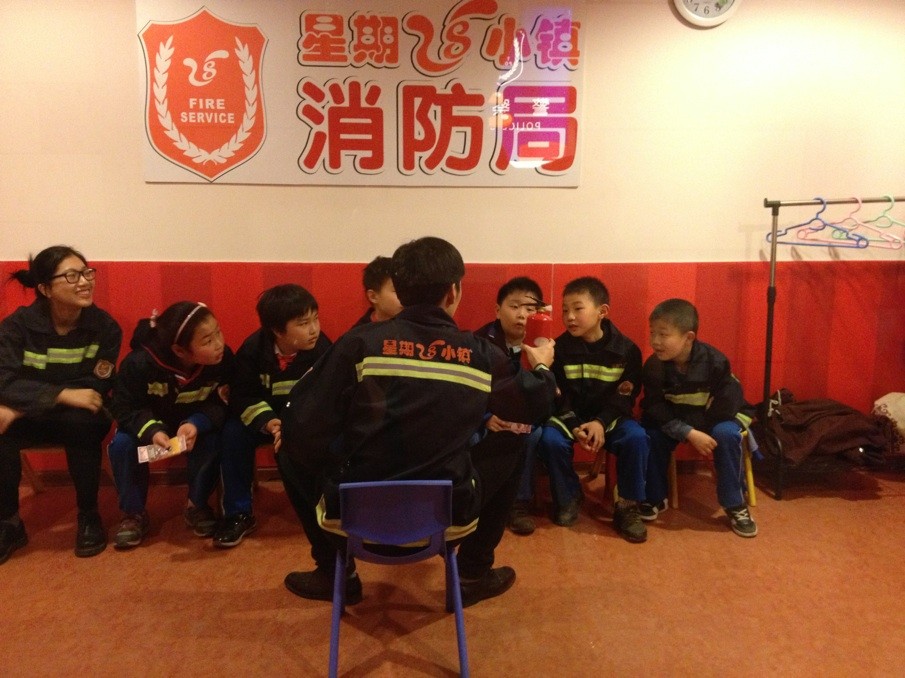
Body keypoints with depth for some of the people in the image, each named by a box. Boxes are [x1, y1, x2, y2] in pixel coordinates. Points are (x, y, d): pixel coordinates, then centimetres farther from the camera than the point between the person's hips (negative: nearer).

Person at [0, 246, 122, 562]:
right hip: (28, 417, 1)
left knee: (82, 421, -34)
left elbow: (96, 388, -17)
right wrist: (63, 395, -36)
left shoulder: (104, 326, -12)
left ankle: (88, 515, -14)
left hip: (79, 417, -1)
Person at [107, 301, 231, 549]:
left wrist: (197, 424, -39)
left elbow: (223, 404, -18)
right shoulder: (140, 362, -32)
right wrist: (152, 431, -41)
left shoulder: (224, 359, -29)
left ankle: (197, 506, -2)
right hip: (150, 421, 0)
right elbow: (124, 408, -22)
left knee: (212, 443, -30)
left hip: (197, 423, 0)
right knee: (122, 444, -28)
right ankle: (133, 513, -3)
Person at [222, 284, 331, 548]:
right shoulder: (253, 349, -19)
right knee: (233, 432, -27)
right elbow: (242, 397, -15)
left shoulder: (322, 347, -21)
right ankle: (238, 513, -11)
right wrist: (268, 422, -35)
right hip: (264, 418, 1)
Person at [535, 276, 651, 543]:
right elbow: (557, 395, -6)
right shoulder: (560, 348, -5)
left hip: (611, 417, -1)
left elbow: (624, 397, -7)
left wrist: (601, 422, -23)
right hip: (570, 416, 1)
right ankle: (569, 496, 0)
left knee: (636, 438, -29)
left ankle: (628, 506, -9)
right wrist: (574, 426, -21)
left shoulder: (626, 349, -7)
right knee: (549, 439, -28)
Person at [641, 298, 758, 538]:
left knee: (726, 434, -32)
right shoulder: (653, 366, -18)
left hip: (716, 418, -2)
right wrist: (690, 433, -32)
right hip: (674, 421, 2)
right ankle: (654, 498, -4)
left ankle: (735, 505, -14)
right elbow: (655, 409, -20)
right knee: (651, 433, -24)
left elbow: (726, 405, -23)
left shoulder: (715, 361, -26)